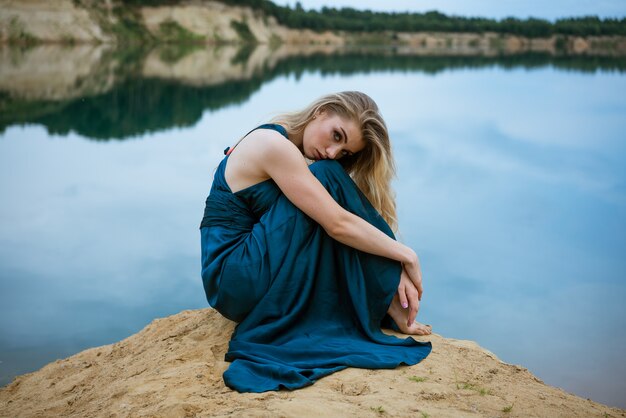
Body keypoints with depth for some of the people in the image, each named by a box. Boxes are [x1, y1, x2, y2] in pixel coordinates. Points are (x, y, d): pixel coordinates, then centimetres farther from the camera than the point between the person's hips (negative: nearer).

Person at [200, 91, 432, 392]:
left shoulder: (292, 156, 10)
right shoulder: (273, 144, -18)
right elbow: (337, 224, -23)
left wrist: (395, 271, -7)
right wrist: (406, 255, -13)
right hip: (235, 283, -9)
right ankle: (391, 306, -11)